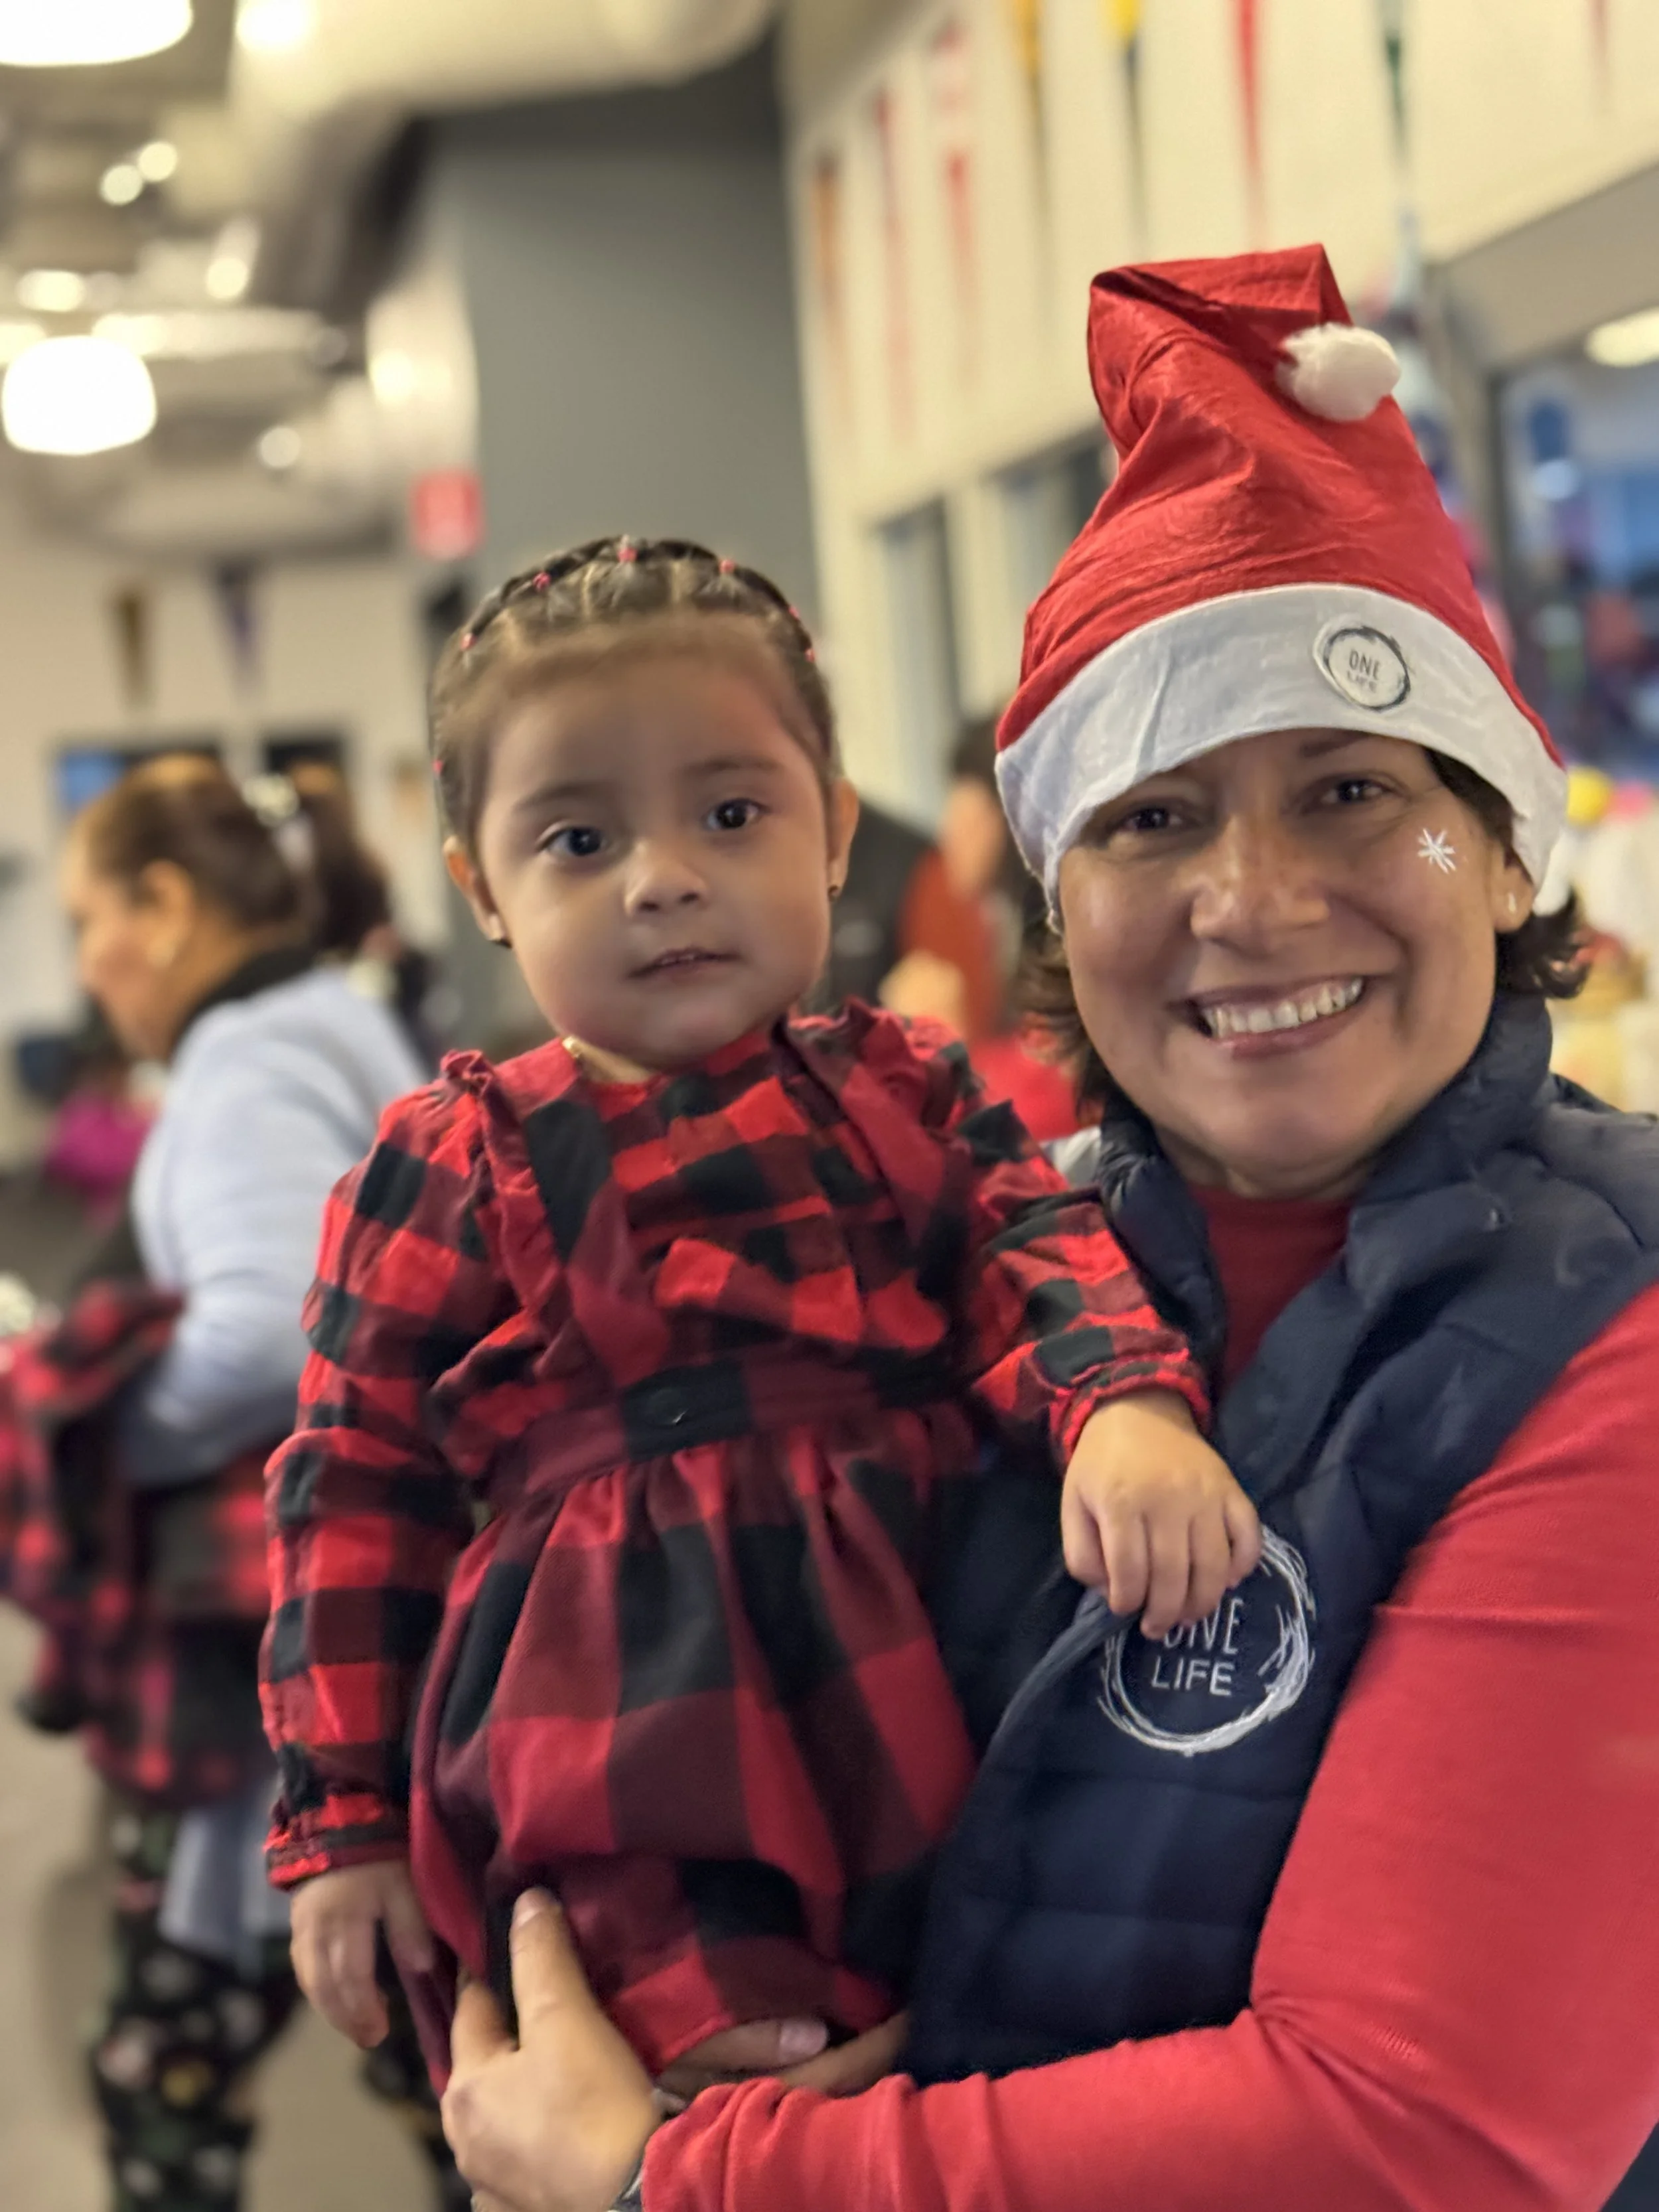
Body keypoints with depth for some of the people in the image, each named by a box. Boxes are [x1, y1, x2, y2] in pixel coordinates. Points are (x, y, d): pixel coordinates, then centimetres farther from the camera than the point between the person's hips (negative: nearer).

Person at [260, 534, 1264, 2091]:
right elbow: (354, 1495, 6)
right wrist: (340, 1825, 5)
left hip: (915, 1695, 3)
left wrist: (1127, 1405, -30)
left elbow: (1034, 1254, -5)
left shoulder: (901, 1093, 9)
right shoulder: (451, 1170, 2)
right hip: (625, 1752, -3)